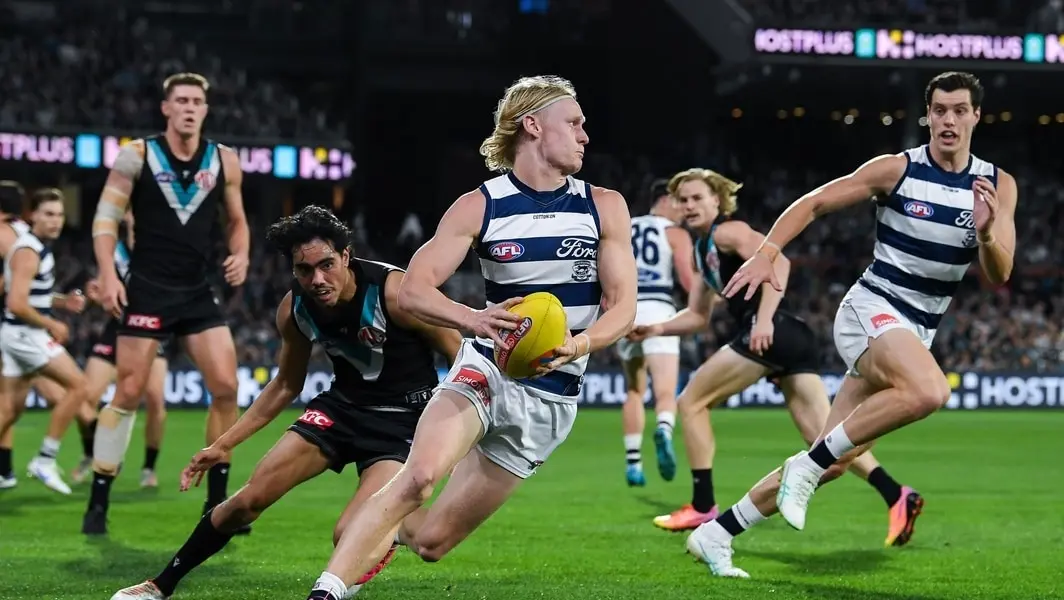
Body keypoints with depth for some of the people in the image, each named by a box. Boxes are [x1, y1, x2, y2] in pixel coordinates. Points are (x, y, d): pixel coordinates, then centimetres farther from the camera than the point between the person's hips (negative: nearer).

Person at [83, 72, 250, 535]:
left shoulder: (224, 161, 6)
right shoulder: (137, 155, -3)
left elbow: (237, 220, 17)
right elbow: (107, 215, -3)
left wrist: (240, 255, -3)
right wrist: (108, 273, -15)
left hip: (199, 292, 3)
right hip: (147, 288, -3)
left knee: (226, 388, -6)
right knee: (128, 394, -5)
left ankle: (217, 502, 5)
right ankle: (98, 502, 4)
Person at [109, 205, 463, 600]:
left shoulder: (395, 293, -26)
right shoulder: (294, 311, -9)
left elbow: (463, 359, -15)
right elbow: (285, 386, 9)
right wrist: (223, 445, 10)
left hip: (405, 418, -5)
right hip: (343, 404, 5)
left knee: (352, 536, -26)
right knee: (249, 499, 3)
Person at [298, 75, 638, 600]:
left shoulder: (604, 207, 1)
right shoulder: (479, 207, -4)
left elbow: (622, 306, -1)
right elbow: (413, 290, -11)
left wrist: (577, 346, -23)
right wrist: (474, 319, -32)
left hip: (551, 395, 2)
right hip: (487, 369, -2)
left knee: (430, 542, 0)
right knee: (418, 477, -33)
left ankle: (392, 529, 35)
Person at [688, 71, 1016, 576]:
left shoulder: (998, 185, 3)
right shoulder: (896, 170, -7)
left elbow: (999, 277, -1)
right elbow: (814, 203, -1)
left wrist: (987, 233, -21)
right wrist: (766, 253, -14)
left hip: (917, 333, 5)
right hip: (871, 310, -5)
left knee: (833, 462, 3)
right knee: (929, 390, -37)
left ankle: (716, 533, 16)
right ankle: (808, 464, -22)